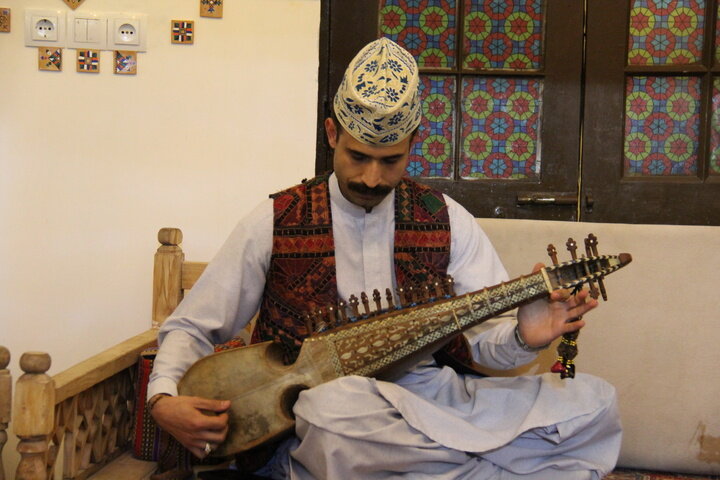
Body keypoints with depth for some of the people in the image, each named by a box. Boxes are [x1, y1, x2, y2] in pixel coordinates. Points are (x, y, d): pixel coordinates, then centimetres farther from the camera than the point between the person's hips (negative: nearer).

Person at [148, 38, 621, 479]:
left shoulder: (447, 221, 6)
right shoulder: (274, 224, 0)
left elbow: (486, 333, 1)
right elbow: (190, 328, 6)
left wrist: (522, 337, -23)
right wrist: (164, 399, -14)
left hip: (426, 395, 3)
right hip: (316, 400, -3)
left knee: (594, 404, -14)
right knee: (335, 405, -41)